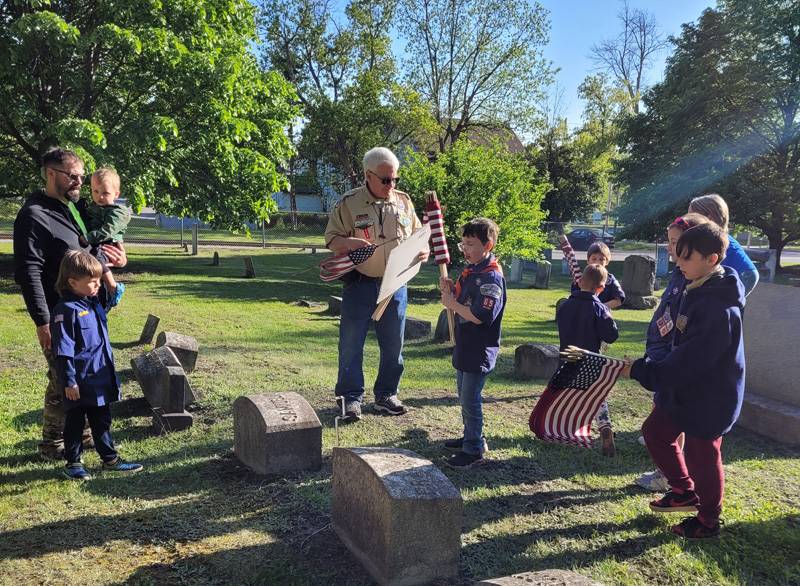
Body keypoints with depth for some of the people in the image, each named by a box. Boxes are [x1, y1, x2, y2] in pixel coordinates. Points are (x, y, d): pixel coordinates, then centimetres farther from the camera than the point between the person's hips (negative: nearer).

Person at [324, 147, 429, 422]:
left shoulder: (404, 201, 8)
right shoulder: (349, 203, -3)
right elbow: (331, 238, -2)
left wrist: (424, 250, -5)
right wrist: (347, 242, -23)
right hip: (360, 284, -3)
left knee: (393, 344, 10)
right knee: (351, 342, 1)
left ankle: (386, 395, 25)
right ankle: (350, 398, 14)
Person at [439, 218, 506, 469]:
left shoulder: (492, 277, -22)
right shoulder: (470, 270, 8)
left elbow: (479, 317, -29)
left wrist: (453, 304, -18)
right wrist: (450, 291, -2)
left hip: (480, 351, -10)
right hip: (465, 345, 10)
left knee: (470, 400, -1)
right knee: (464, 395, 21)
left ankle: (474, 450, 12)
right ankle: (470, 437, 37)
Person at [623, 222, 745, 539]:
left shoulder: (720, 309, -29)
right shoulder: (697, 290, 1)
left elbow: (688, 362, -30)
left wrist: (640, 370, -25)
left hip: (709, 397, -9)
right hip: (683, 387, 9)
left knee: (701, 454, 7)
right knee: (655, 431, 18)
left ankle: (708, 520, 30)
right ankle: (684, 491, 36)